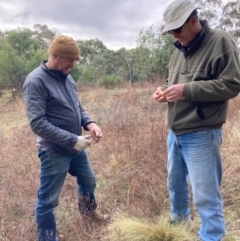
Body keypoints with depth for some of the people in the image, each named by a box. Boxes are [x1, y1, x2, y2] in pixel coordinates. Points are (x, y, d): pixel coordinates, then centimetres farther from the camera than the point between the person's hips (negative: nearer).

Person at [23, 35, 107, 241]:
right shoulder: (36, 81, -19)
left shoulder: (67, 77, 4)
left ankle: (88, 210, 54)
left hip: (76, 147, 8)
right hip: (54, 151, -8)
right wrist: (72, 140, -25)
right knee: (48, 200, 7)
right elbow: (37, 123, -24)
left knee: (89, 181, 26)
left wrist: (90, 123, -7)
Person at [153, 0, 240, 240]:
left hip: (201, 135, -8)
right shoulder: (179, 49, 11)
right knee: (175, 182, 23)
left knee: (205, 194, 1)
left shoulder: (220, 41, -11)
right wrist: (163, 89, -1)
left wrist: (187, 90, -23)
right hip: (175, 133, 8)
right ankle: (178, 221, 47)